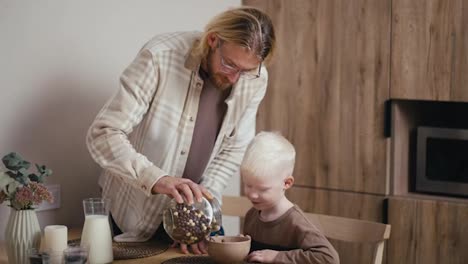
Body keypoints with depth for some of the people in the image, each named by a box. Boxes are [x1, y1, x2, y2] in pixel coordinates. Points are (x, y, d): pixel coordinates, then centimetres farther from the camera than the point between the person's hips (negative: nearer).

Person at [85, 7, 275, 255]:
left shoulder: (255, 80, -13)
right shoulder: (160, 57, -26)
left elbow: (233, 150, -5)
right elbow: (103, 134, -29)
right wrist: (157, 179, -43)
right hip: (135, 207, -3)